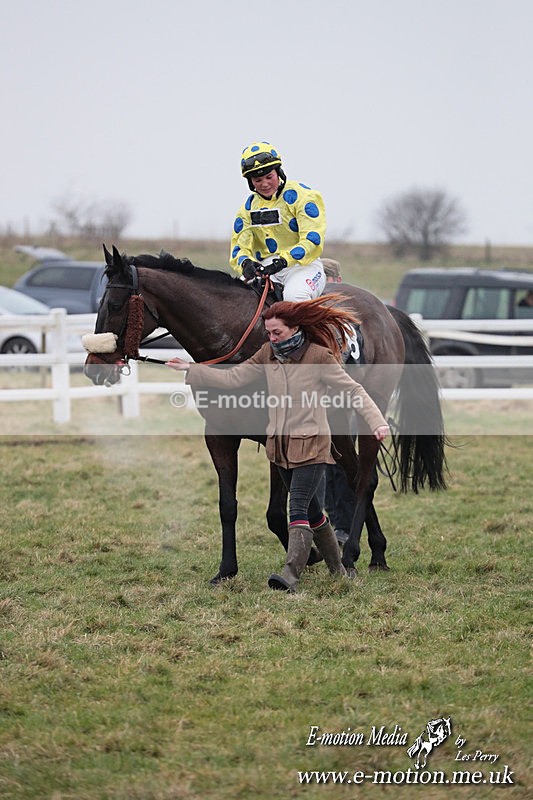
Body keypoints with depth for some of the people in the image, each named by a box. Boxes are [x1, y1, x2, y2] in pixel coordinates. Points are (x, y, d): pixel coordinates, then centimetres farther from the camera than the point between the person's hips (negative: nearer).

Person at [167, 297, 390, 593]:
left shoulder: (319, 357, -12)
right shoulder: (268, 354, 4)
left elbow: (352, 390, -12)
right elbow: (232, 378, 8)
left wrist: (377, 421, -22)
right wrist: (191, 369, 3)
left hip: (311, 444, -6)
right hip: (281, 444, 6)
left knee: (298, 508, -17)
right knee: (311, 510, 15)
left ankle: (291, 575, -25)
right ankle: (337, 569, 27)